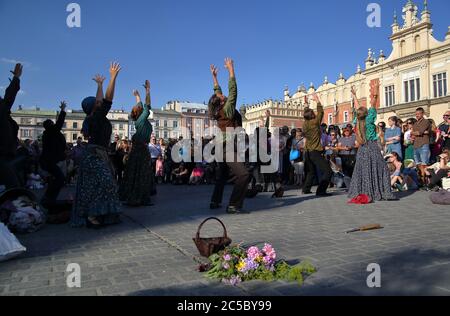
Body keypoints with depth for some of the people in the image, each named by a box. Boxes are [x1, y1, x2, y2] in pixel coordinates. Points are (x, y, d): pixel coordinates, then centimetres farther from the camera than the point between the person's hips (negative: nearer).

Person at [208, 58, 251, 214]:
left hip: (223, 147, 9)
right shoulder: (227, 109, -13)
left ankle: (215, 201, 26)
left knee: (222, 176, 21)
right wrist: (231, 69, -7)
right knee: (243, 175, -18)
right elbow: (233, 89, -13)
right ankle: (234, 205, -21)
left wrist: (214, 76, 24)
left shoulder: (219, 110, 7)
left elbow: (217, 91, 18)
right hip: (229, 148, -9)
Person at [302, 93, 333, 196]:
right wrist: (317, 100, 12)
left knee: (311, 172, 24)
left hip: (307, 152, 8)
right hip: (315, 152, -8)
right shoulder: (315, 122, -11)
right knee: (328, 171, -8)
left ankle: (306, 189, 28)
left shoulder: (305, 125, 6)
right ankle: (320, 191, -14)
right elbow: (321, 112, 0)